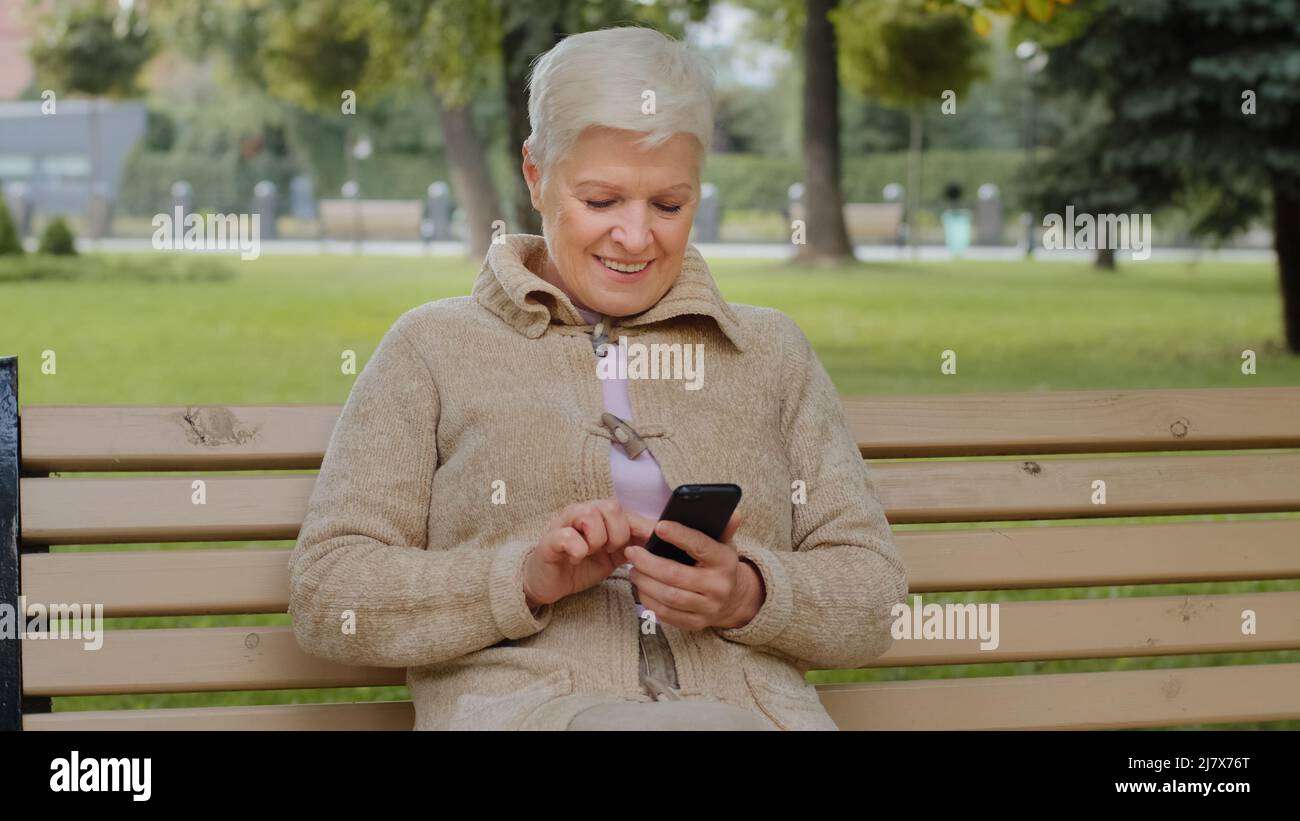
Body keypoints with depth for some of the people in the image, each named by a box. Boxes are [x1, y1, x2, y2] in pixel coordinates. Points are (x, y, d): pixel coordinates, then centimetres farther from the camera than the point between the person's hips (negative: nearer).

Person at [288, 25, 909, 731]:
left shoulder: (771, 352, 21)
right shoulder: (432, 348, 13)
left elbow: (872, 597, 15)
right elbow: (326, 594, 5)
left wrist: (750, 595, -7)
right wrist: (525, 579, -10)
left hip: (754, 708, 2)